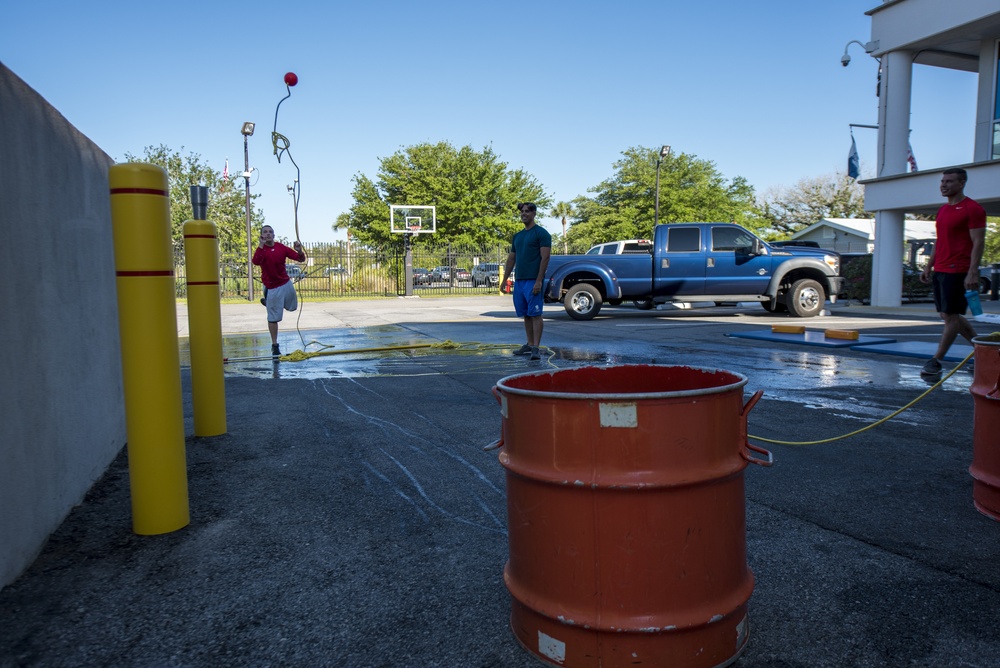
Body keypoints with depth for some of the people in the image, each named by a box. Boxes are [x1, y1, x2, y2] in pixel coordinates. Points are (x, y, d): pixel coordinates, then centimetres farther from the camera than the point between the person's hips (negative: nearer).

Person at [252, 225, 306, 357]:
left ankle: (268, 302, 48)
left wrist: (299, 251, -24)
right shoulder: (261, 249, -13)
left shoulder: (281, 247, -2)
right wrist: (261, 245, -38)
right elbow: (256, 262, -35)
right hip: (272, 288, -5)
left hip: (286, 283, 5)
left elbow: (300, 259, -2)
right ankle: (274, 345, 12)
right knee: (273, 318, -1)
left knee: (292, 307, 26)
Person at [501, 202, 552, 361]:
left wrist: (539, 281, -18)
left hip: (533, 281, -7)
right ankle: (529, 344, 20)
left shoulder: (541, 233, -4)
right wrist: (504, 280, 16)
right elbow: (511, 259, 22)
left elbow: (545, 258, -11)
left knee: (535, 314, -8)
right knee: (525, 315, 12)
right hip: (519, 281, 8)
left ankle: (536, 348, -10)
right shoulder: (517, 236, 19)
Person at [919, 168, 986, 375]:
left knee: (951, 315, -4)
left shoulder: (973, 209, -8)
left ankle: (936, 361, -1)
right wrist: (929, 266, 18)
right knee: (948, 315, 12)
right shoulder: (942, 210, 16)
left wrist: (973, 272, -20)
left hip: (958, 271, -9)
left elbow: (978, 243, -13)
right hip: (940, 271, 9)